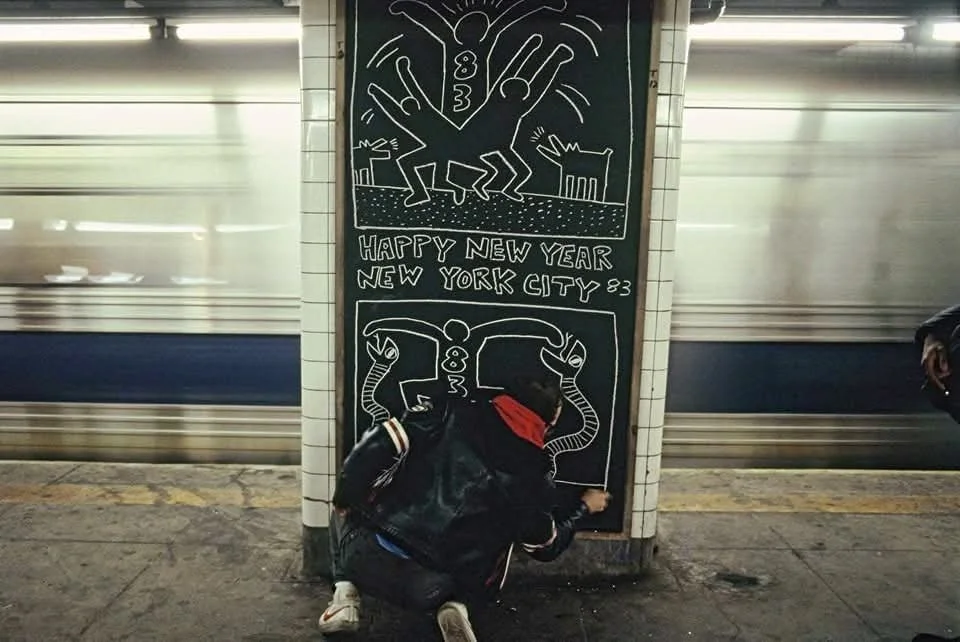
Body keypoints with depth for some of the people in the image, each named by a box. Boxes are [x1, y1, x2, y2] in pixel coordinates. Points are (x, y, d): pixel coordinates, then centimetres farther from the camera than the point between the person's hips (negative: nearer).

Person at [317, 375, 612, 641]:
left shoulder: (451, 411, -1)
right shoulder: (533, 479, 1)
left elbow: (378, 446, -7)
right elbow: (546, 548, 18)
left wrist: (344, 499, 10)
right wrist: (584, 508, 35)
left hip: (372, 559, 0)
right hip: (430, 591, 1)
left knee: (345, 515, 33)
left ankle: (345, 597, 13)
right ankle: (452, 605, 6)